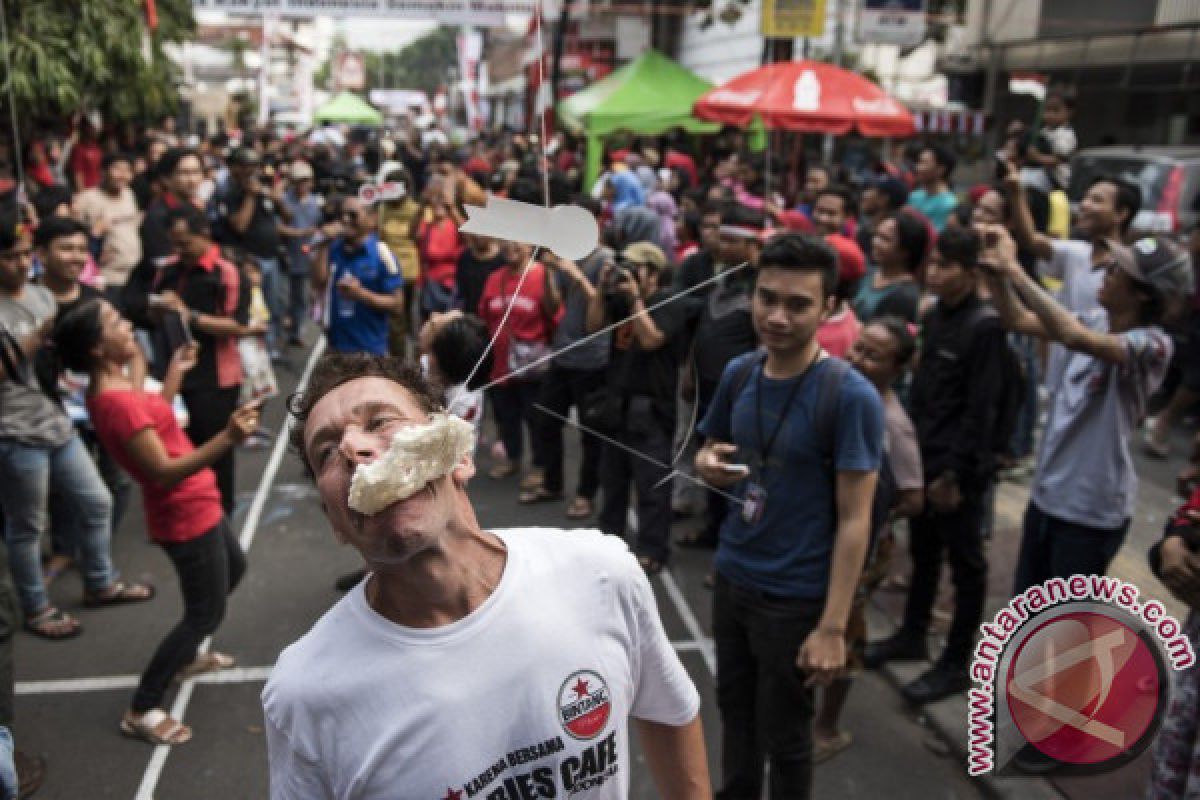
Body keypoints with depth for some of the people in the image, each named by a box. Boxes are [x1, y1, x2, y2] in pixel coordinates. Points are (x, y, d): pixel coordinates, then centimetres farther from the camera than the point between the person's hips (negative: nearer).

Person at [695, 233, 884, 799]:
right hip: (730, 575, 6)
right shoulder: (738, 374, -2)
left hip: (796, 595, -6)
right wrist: (707, 465, -12)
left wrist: (833, 625, -19)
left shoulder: (850, 396, -19)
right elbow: (709, 453, 12)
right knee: (733, 707, 24)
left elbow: (854, 520, -17)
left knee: (784, 734, 13)